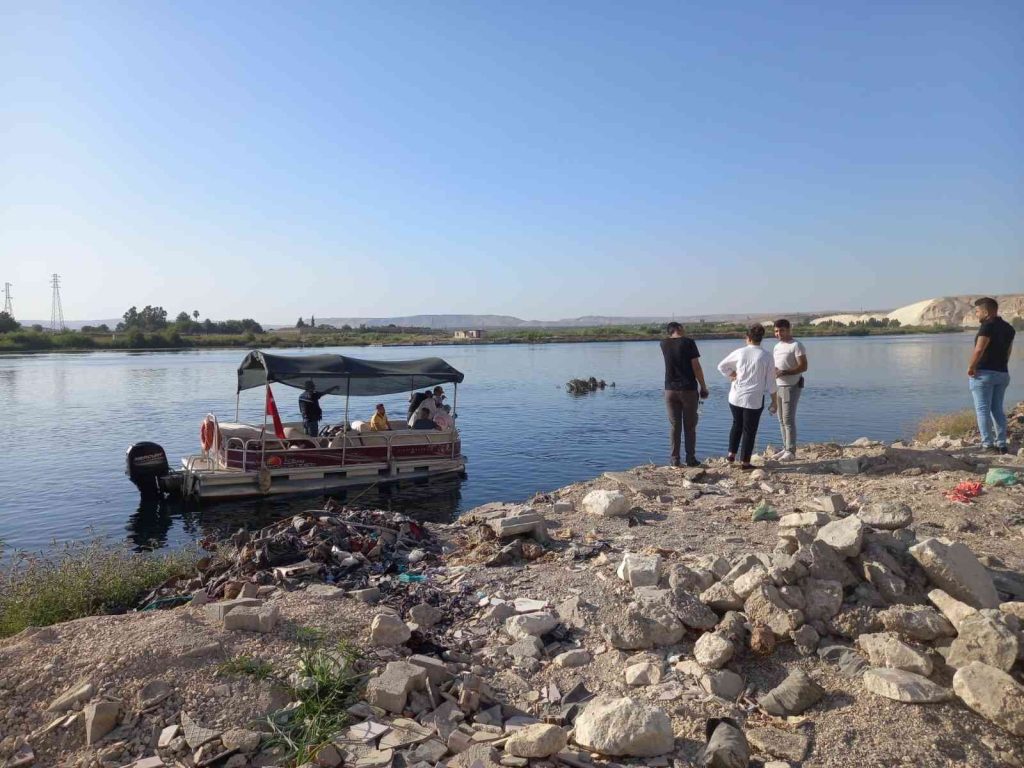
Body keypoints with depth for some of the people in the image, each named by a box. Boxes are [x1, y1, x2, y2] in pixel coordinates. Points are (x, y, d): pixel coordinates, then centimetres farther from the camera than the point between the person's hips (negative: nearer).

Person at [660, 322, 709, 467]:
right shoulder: (688, 342, -7)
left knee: (674, 426, 7)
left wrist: (673, 335, 21)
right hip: (688, 390, -3)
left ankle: (674, 459, 7)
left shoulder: (664, 344, 4)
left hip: (670, 390, 3)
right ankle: (690, 459, 7)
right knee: (690, 426, 6)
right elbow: (696, 367, -9)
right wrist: (703, 387, -2)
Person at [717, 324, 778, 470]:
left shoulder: (740, 352, -4)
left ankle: (731, 454, 24)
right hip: (754, 399, -3)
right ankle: (745, 462, 12)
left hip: (735, 396, 3)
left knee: (737, 424, 23)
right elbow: (771, 382, -5)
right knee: (749, 430, 7)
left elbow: (722, 366, 5)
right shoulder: (766, 357, -8)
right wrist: (774, 401, 4)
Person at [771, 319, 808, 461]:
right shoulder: (777, 346, 15)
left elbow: (803, 367, -16)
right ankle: (785, 448, 16)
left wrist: (784, 372, -26)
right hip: (778, 386, 8)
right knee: (782, 420, 10)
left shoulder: (796, 346, -10)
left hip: (791, 386, -8)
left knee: (788, 420, -8)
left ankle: (791, 451, -3)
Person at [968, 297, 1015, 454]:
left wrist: (971, 367, -15)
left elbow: (979, 349, -24)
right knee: (998, 409, 13)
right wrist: (1001, 367, 18)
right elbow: (1008, 352, 14)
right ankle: (1002, 445, 12)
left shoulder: (988, 326, -14)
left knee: (983, 410, -3)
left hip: (984, 373, -8)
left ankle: (988, 445, -6)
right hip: (1002, 373, 8)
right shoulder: (1009, 328, 13)